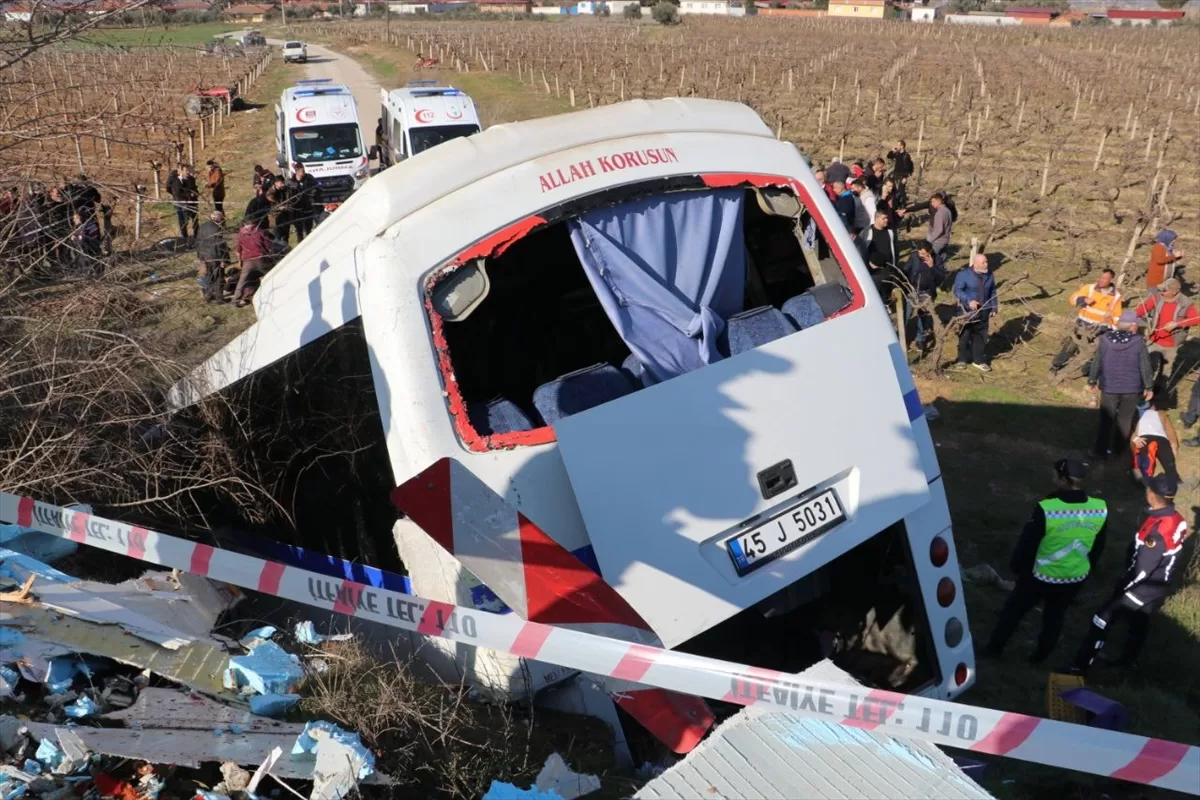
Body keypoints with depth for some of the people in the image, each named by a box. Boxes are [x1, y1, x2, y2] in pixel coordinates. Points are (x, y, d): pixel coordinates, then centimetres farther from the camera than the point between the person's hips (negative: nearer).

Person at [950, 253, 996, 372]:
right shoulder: (963, 274, -14)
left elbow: (992, 292, 13)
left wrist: (993, 308, 10)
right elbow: (957, 290, -17)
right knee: (965, 336, 5)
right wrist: (968, 300, -30)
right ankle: (962, 359, 20)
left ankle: (978, 360, 21)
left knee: (981, 337, 9)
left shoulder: (989, 275, 4)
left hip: (983, 312, 5)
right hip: (967, 311, -5)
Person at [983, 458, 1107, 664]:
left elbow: (1027, 543, -17)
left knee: (1013, 611, 19)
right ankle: (1040, 655, 43)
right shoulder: (1100, 509, -15)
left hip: (1040, 576, -4)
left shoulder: (1046, 509, -30)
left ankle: (994, 648, 34)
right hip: (1076, 578, 4)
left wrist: (1016, 566, 2)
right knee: (1055, 617, 25)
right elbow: (1098, 546, 2)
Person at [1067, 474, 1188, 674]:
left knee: (1104, 619, -2)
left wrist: (1121, 587, -11)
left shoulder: (1157, 530, -32)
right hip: (1160, 585, 8)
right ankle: (1127, 662, 44)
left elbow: (1142, 569, -25)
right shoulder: (1178, 521, -6)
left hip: (1144, 587, -8)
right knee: (1139, 624, 25)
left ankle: (1079, 667, 4)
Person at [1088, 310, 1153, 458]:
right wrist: (1148, 387, 4)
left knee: (1106, 419, 11)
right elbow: (1145, 366, -6)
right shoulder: (1138, 341, -12)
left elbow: (1097, 362, -1)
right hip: (1131, 388, -1)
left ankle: (1101, 450, 13)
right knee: (1126, 419, 13)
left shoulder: (1105, 339, -8)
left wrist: (1092, 381, 13)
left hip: (1109, 387, 1)